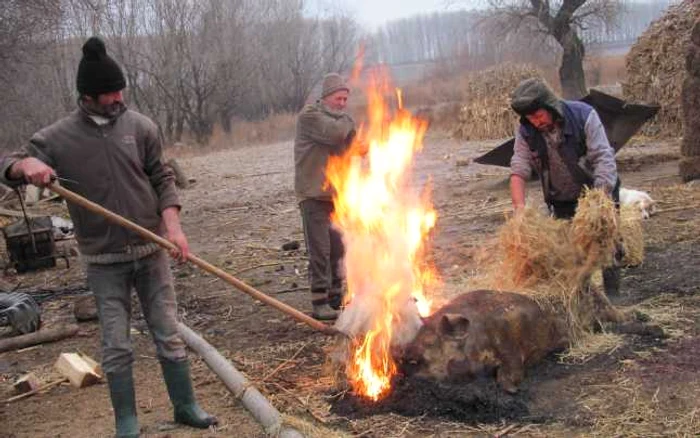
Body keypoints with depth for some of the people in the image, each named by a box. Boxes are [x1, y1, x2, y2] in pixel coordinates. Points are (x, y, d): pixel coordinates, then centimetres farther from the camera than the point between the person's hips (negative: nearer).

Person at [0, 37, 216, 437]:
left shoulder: (140, 126, -2)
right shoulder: (57, 138, -6)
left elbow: (162, 178, 5)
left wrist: (173, 225, -11)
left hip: (151, 252, 1)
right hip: (105, 262, -1)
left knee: (169, 336, 10)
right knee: (117, 347, 4)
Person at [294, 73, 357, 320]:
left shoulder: (339, 120, 17)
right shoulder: (310, 115, -8)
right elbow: (334, 133, -24)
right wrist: (347, 120, -4)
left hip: (335, 194, 8)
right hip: (314, 193, -8)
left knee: (337, 248, 13)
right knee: (319, 250, -8)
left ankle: (336, 297, 24)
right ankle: (319, 304, -4)